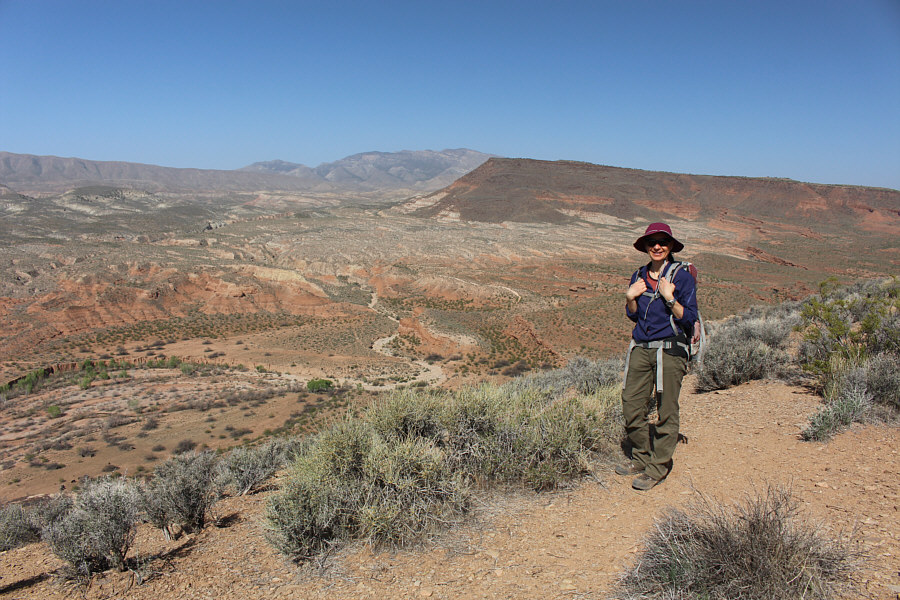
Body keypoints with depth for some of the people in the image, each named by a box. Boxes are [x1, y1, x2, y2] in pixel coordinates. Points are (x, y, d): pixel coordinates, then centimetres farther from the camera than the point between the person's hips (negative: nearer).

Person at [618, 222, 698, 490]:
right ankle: (643, 458, 25)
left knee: (667, 411, 2)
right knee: (631, 407, 6)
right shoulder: (639, 276, 11)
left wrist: (669, 298, -20)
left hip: (670, 350, -5)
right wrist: (630, 298, 0)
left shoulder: (682, 276, -5)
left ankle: (658, 468, 15)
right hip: (641, 348, 5)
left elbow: (689, 319, -8)